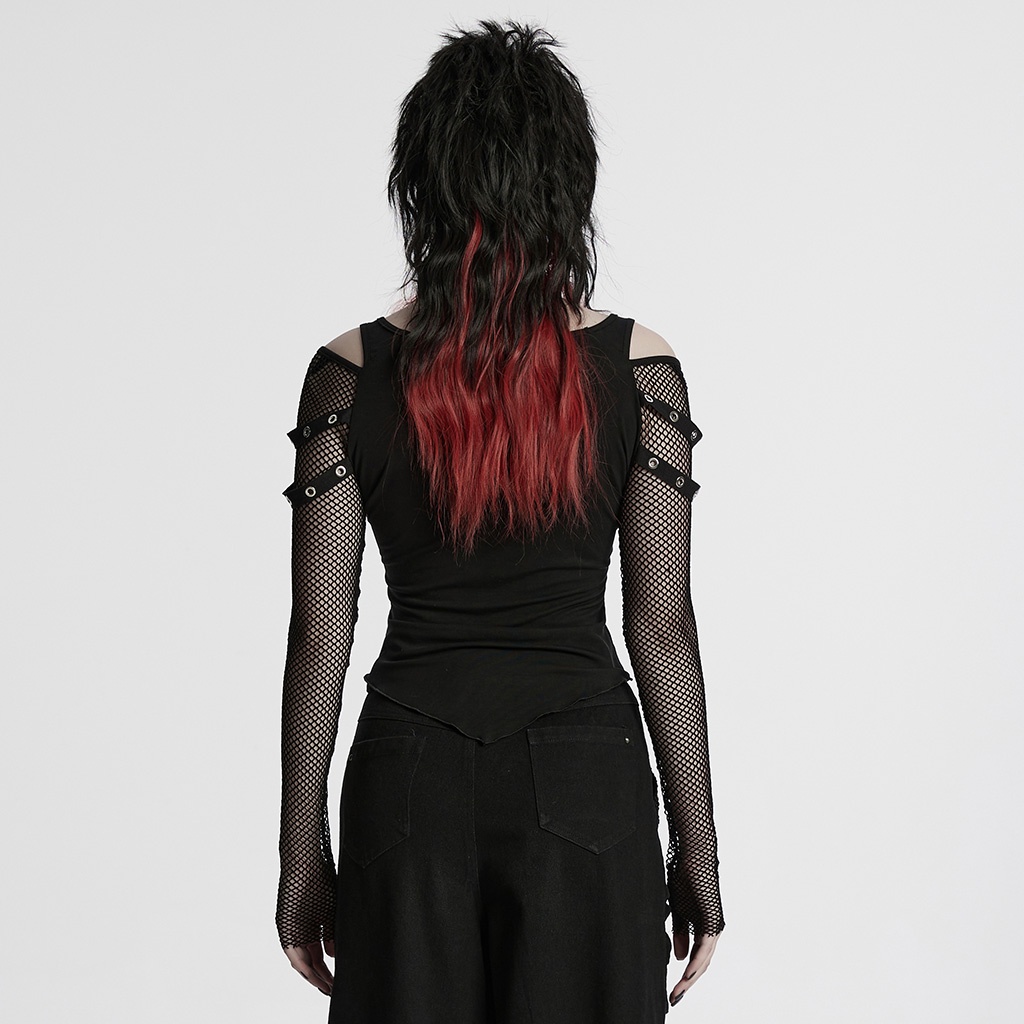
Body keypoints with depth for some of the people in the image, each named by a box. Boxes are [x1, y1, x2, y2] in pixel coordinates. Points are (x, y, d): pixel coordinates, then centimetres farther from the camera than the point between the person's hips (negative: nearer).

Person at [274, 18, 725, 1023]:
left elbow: (319, 630, -3)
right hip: (585, 776, 0)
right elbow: (661, 627, -5)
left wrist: (303, 852, 5)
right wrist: (697, 846, 4)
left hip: (410, 774, 1)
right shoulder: (639, 371, -6)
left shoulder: (349, 375, -5)